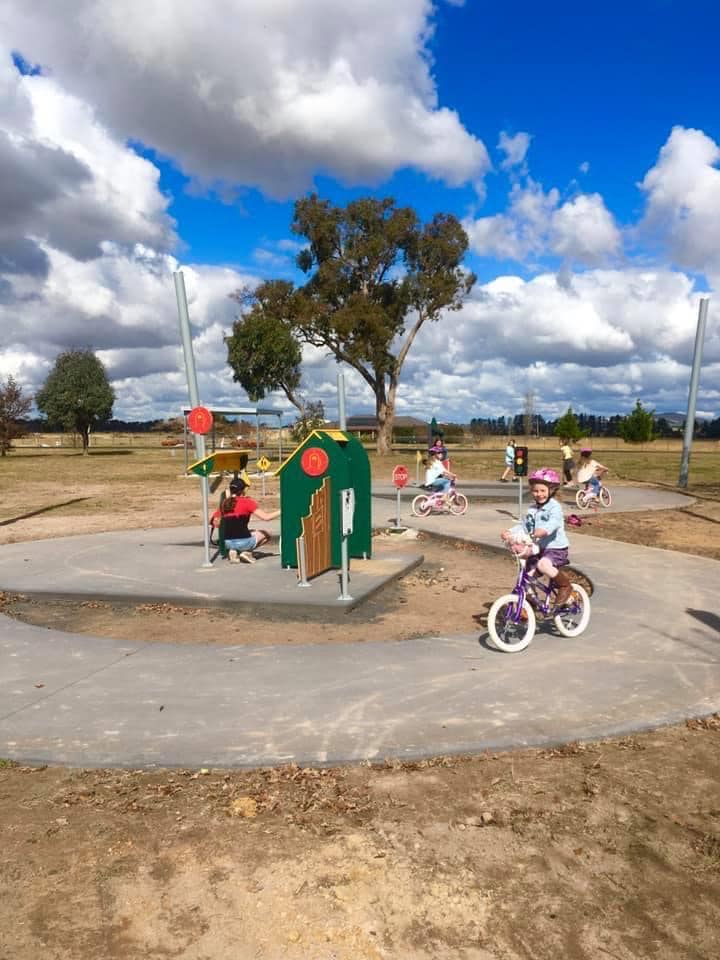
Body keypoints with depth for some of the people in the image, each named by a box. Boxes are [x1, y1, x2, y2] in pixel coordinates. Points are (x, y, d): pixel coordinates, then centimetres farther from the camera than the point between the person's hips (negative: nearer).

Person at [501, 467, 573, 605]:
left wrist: (540, 531, -49)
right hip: (537, 549, 7)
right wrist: (509, 532, -10)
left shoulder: (555, 507, -12)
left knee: (543, 565, -34)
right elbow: (524, 526, 8)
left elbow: (553, 524, -30)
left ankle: (565, 585, -8)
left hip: (555, 548, -7)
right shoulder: (531, 509, 10)